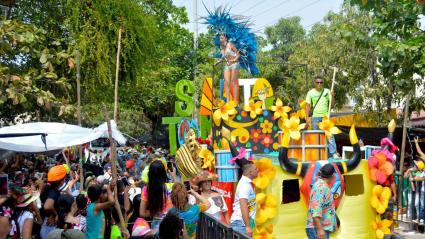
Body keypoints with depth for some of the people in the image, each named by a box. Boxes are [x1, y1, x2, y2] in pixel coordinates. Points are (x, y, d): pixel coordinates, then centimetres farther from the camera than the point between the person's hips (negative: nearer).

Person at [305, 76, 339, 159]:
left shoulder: (327, 91, 3)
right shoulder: (310, 93, 2)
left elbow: (333, 104, 1)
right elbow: (308, 105, 1)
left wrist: (332, 96, -18)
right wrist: (307, 117, -7)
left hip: (325, 116, 0)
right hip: (315, 117, 0)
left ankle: (334, 153, -5)